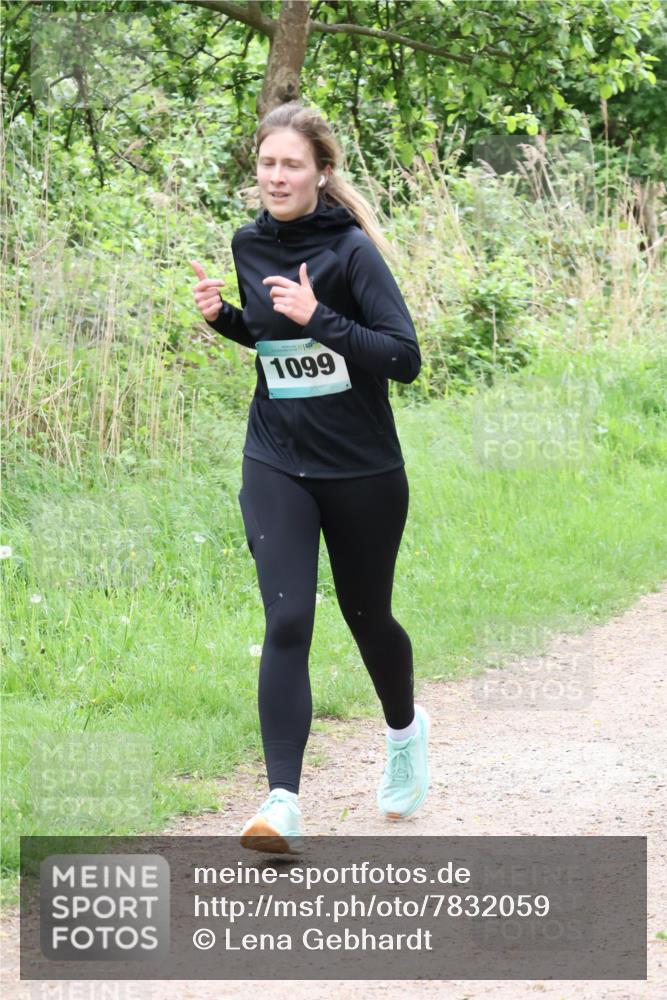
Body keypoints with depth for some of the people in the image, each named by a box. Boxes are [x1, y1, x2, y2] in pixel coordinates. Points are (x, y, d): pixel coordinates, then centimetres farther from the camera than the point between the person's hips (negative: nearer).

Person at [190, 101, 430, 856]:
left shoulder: (351, 249, -14)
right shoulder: (250, 246, 2)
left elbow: (405, 359, -19)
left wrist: (318, 319, -28)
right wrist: (223, 317, 0)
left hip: (362, 469, -3)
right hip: (277, 465, 3)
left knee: (366, 616, 15)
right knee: (286, 623, -12)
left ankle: (405, 729, 47)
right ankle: (283, 805, -16)